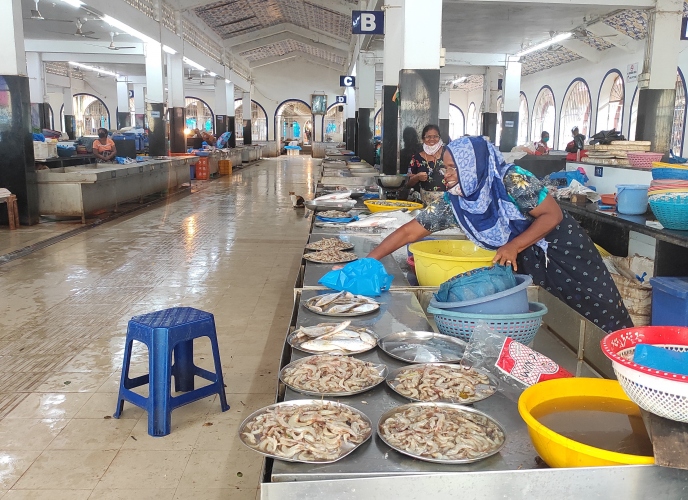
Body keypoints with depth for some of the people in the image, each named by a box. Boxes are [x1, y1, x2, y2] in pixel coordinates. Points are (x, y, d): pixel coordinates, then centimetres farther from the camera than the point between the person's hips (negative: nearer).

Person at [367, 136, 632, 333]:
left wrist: (513, 247, -30)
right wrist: (368, 262, -19)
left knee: (602, 318, 7)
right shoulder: (453, 203, -13)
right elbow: (409, 231, -12)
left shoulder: (513, 181, -27)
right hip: (524, 264, 4)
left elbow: (553, 215, -21)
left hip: (564, 252, -4)